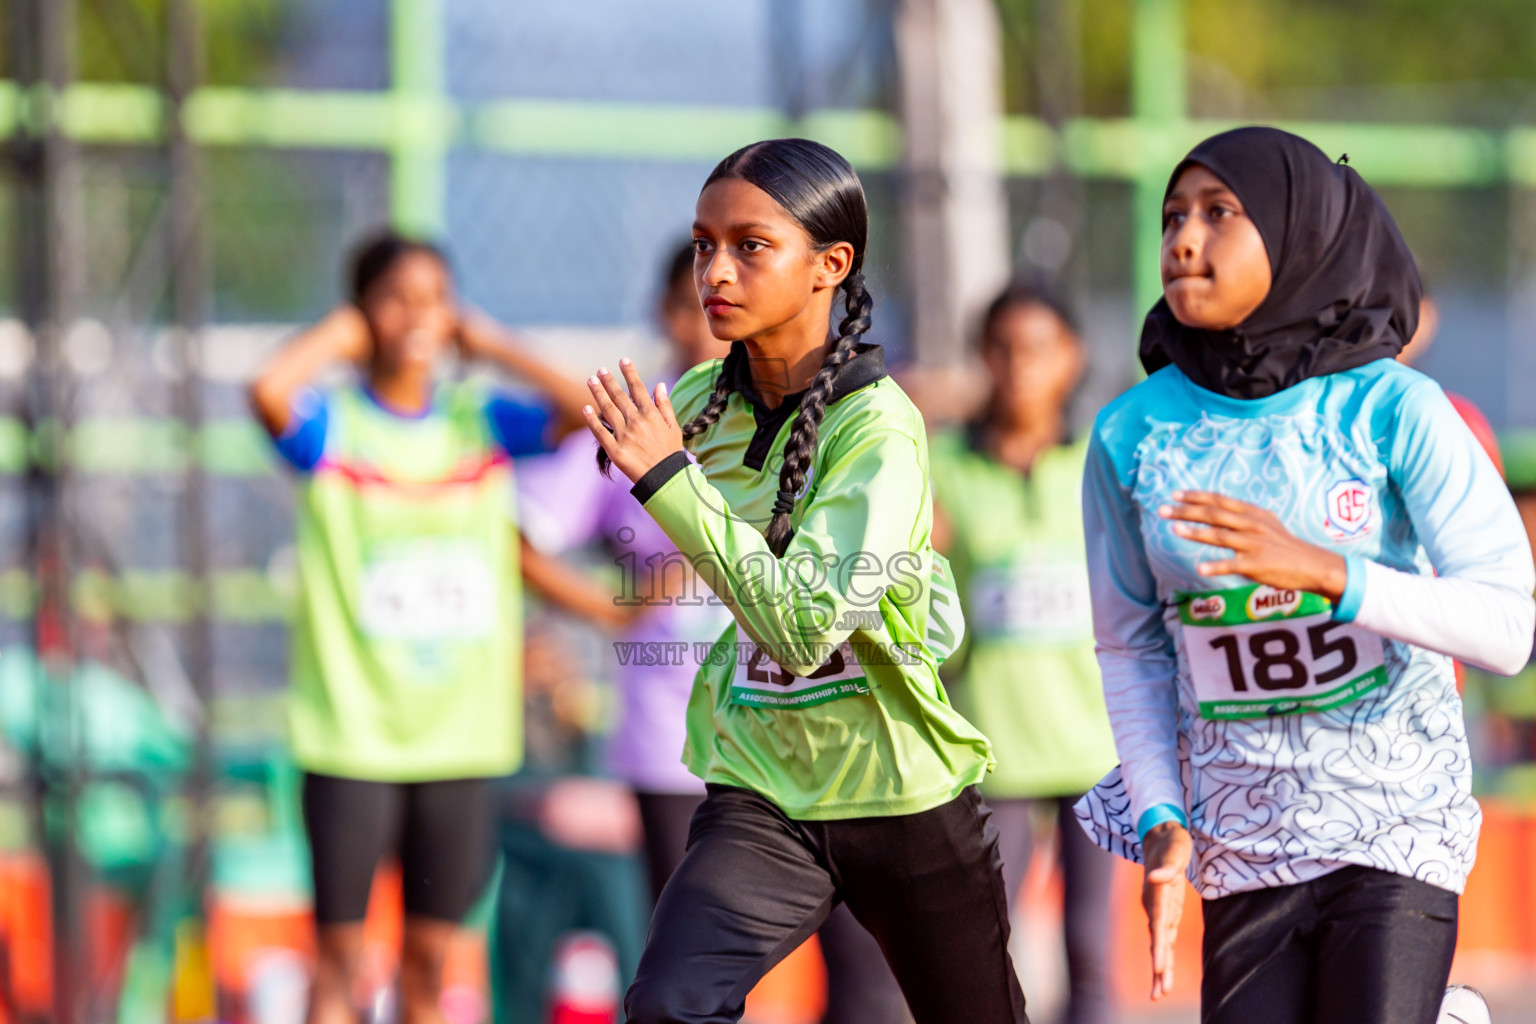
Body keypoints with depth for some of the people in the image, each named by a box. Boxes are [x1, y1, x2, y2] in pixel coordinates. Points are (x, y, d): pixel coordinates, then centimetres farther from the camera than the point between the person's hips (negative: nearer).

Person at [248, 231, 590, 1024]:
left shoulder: (482, 419, 7)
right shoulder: (332, 421, -2)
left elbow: (591, 409, -8)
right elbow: (268, 392, -25)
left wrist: (493, 347, 0)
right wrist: (336, 337, -7)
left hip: (459, 732, 3)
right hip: (352, 730, -3)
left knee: (429, 957, 9)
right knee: (340, 954, -2)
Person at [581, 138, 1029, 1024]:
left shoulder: (879, 430, -19)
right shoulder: (703, 403, -2)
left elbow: (802, 626, -33)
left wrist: (667, 478, -31)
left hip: (902, 797, -4)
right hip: (762, 794, 4)